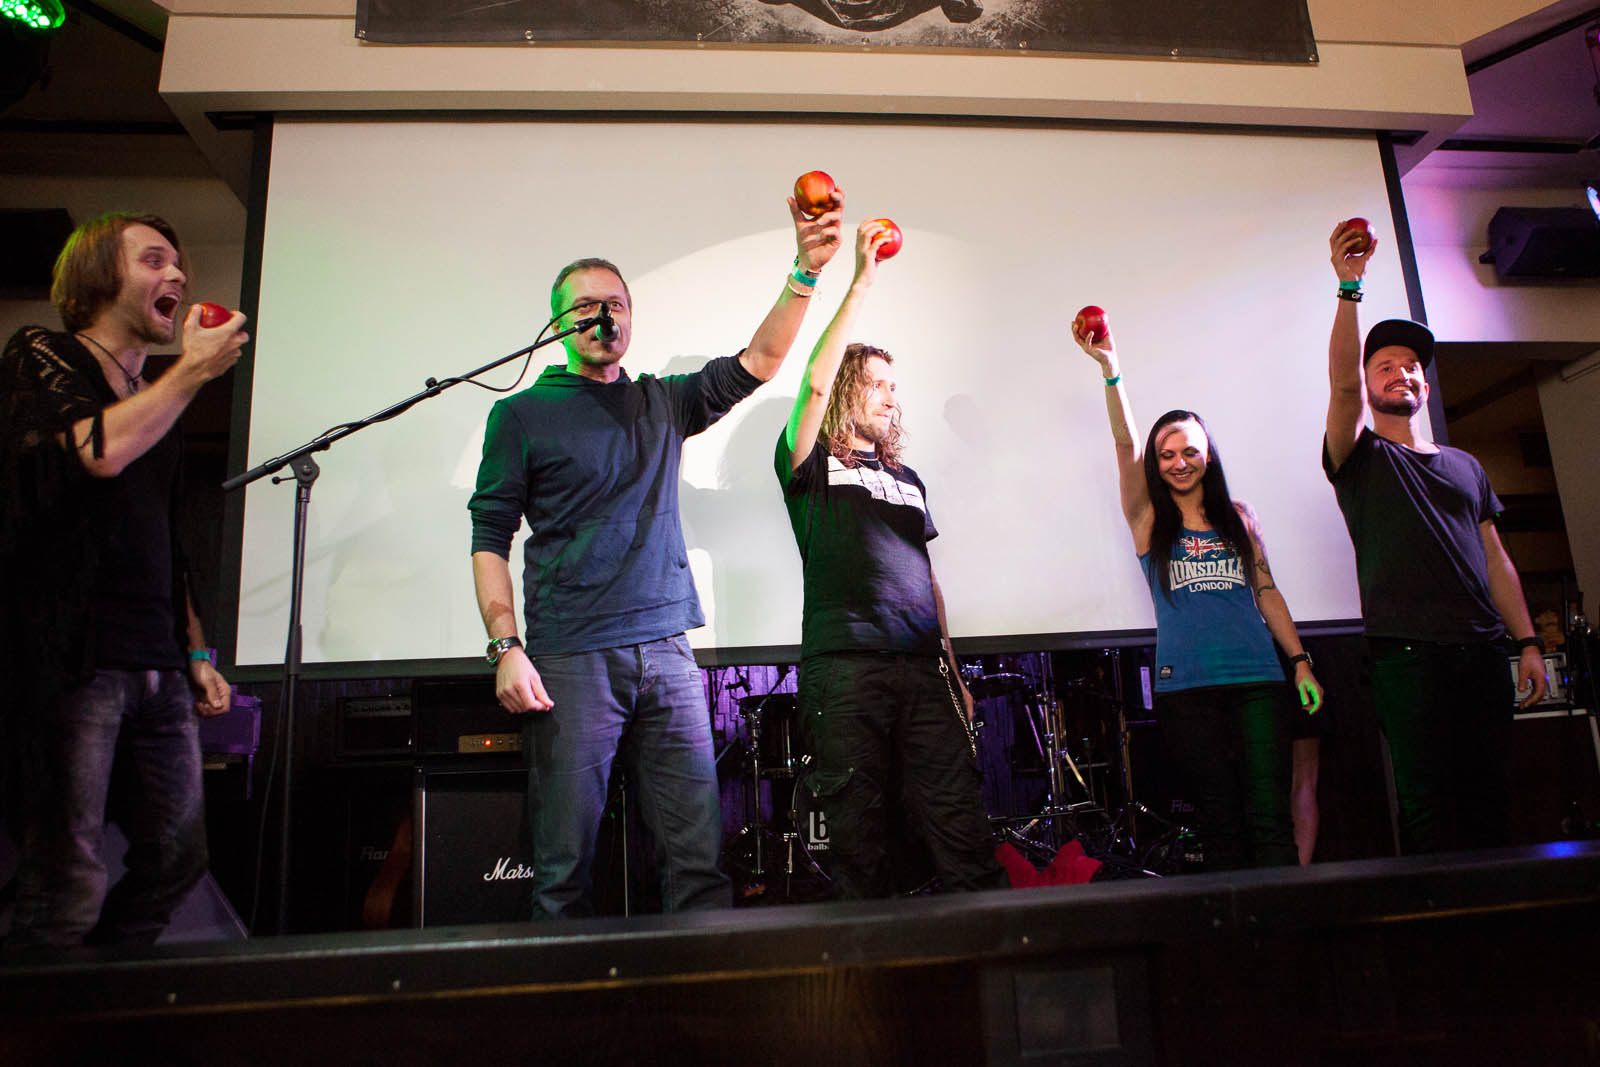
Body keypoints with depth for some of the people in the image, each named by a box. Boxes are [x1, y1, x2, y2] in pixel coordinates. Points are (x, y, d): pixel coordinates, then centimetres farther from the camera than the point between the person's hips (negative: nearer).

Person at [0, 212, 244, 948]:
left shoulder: (159, 403, 22)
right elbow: (97, 451, -19)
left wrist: (195, 653, 17)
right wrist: (192, 371, -6)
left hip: (157, 667, 7)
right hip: (73, 658, -6)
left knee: (176, 860, 6)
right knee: (69, 883, -8)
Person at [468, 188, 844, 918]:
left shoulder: (662, 404, 16)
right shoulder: (522, 414, 6)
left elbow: (759, 361, 8)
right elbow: (490, 538, 2)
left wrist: (804, 271, -4)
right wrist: (507, 648, -9)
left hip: (666, 652, 3)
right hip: (570, 660, -3)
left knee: (697, 854, 2)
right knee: (565, 861, 2)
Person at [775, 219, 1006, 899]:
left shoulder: (907, 479, 24)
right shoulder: (812, 465, 8)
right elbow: (814, 384, -10)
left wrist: (953, 668, 18)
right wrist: (860, 284, -10)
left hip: (923, 669, 5)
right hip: (845, 667, -4)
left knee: (961, 823, -1)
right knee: (859, 835, 0)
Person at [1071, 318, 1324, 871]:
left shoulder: (1238, 516, 14)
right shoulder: (1149, 520, 6)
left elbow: (1267, 592, 17)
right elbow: (1125, 444, -7)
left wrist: (1300, 660, 11)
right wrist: (1110, 368, -17)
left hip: (1257, 680, 2)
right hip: (1186, 686, -2)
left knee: (1270, 818, -3)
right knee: (1221, 823, 2)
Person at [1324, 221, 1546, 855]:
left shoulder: (1466, 467, 22)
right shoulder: (1360, 457, 7)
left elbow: (1495, 560, 19)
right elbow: (1342, 382, -12)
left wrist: (1527, 642, 11)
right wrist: (1350, 287, -18)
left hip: (1484, 650, 5)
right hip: (1407, 654, -5)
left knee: (1490, 802, 4)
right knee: (1427, 804, -6)